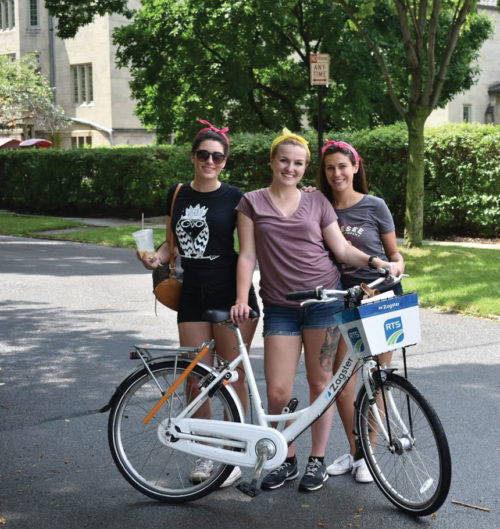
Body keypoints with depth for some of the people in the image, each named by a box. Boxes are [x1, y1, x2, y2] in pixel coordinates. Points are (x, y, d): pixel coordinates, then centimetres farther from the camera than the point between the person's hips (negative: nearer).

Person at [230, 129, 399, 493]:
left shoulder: (317, 202, 9)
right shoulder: (253, 202, 7)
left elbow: (341, 248, 7)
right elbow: (247, 255, 3)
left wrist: (371, 260, -11)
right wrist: (242, 299, -8)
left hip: (323, 299, 0)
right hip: (279, 307, 0)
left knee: (320, 380, 4)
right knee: (278, 391, -4)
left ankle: (318, 460, 18)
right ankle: (286, 459, 17)